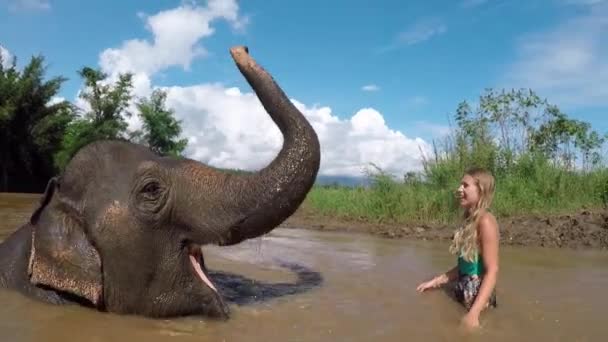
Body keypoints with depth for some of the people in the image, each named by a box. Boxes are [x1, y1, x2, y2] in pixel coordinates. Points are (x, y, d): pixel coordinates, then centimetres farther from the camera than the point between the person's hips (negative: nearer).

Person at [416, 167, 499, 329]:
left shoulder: (485, 221, -18)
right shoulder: (470, 221, 7)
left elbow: (492, 271, -23)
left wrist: (473, 314, -28)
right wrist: (436, 281, 14)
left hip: (478, 295, -8)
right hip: (464, 293, 8)